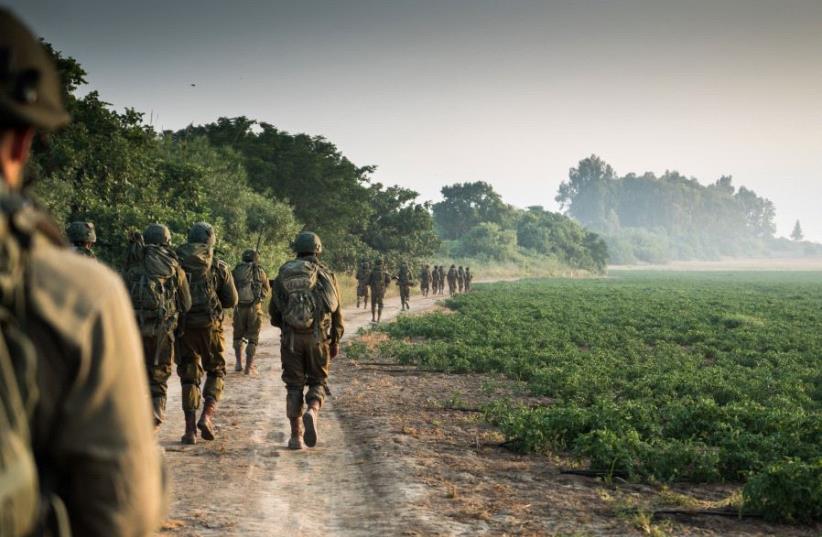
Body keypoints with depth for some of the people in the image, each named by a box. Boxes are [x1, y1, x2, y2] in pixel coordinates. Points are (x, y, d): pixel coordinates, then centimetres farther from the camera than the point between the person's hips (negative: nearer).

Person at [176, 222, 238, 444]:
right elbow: (231, 300, 2)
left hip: (183, 326, 1)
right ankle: (207, 416, -3)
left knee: (189, 376, 9)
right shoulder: (218, 267, -2)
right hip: (210, 325, -1)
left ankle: (190, 428, 5)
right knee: (215, 371, 16)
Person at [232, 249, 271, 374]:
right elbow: (267, 291, 11)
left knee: (238, 336, 19)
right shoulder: (260, 272, 1)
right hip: (255, 308, -1)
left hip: (239, 308, 1)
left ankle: (239, 363, 14)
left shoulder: (236, 271, 3)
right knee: (252, 338, 8)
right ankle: (249, 367, 4)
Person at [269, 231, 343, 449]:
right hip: (318, 338, -1)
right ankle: (312, 411, -17)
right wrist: (336, 341, 10)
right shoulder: (325, 275, 1)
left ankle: (296, 436, 6)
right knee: (318, 381, 14)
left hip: (291, 338, 1)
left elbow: (274, 310, 10)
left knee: (294, 385, 10)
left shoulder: (283, 274, 6)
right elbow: (336, 311, 1)